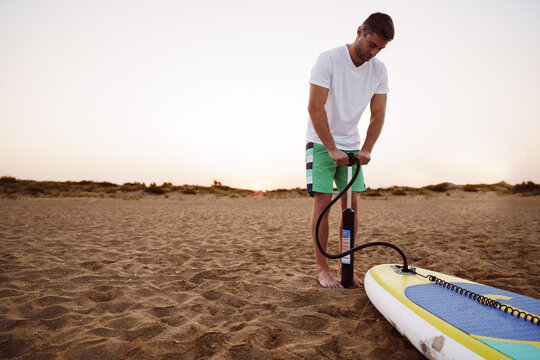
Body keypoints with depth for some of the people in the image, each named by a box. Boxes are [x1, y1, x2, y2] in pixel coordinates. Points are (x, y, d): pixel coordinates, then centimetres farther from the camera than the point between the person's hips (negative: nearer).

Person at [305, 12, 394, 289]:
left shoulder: (379, 70, 2)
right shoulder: (329, 59, -14)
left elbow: (378, 114, 1)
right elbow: (315, 107, -20)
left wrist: (366, 150, -12)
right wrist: (332, 149, -21)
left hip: (352, 145, 5)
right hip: (321, 143, -5)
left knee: (351, 205, 1)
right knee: (323, 203, -8)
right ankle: (322, 268, 3)